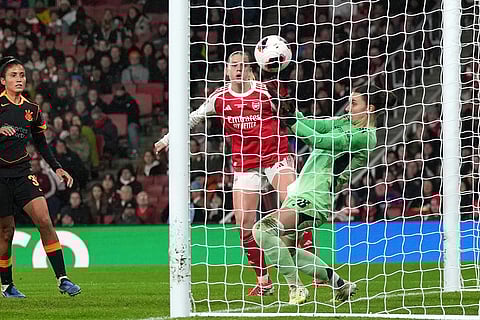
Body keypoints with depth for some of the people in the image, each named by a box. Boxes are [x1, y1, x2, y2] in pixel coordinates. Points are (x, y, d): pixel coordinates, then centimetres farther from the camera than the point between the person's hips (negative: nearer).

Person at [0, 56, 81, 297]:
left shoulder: (32, 110, 9)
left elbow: (41, 144, 20)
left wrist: (57, 168, 11)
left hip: (22, 173, 3)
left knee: (44, 219, -15)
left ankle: (62, 278, -14)